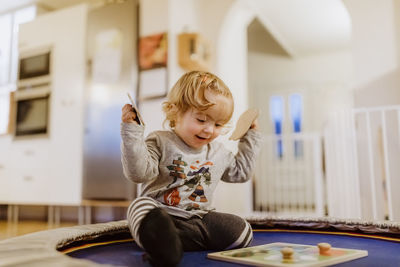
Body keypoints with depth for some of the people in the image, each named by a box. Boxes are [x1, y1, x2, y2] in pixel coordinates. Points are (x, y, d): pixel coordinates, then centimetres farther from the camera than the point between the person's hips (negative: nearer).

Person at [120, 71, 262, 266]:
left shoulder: (218, 152, 14)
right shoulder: (160, 142, -2)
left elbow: (240, 172, 28)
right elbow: (138, 173, -15)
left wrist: (251, 136, 24)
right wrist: (132, 131, -23)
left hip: (199, 218, 4)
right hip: (162, 212, -4)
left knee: (241, 231, -18)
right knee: (140, 206, -32)